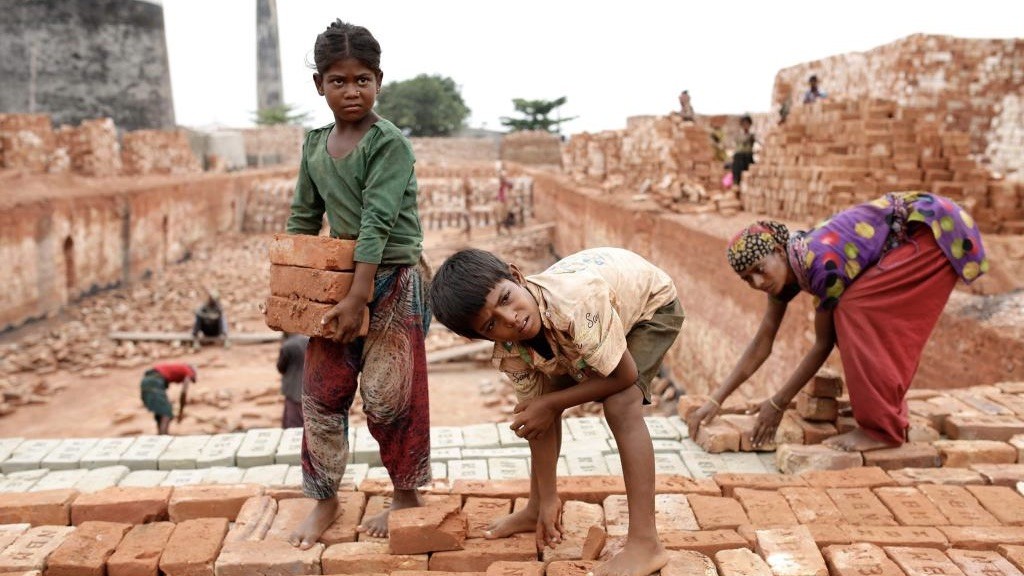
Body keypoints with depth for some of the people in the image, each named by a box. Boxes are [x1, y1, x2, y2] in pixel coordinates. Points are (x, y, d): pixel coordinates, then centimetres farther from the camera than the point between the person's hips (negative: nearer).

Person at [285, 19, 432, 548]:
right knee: (321, 393, 7)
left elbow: (377, 221, -20)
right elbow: (303, 218, 13)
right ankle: (324, 499, 23)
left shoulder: (389, 143, -13)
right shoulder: (315, 144, 7)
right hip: (337, 277, 6)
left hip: (391, 283, -6)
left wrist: (358, 297, -25)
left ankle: (407, 496, 20)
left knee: (387, 395, 0)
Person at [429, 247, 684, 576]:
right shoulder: (511, 349, -23)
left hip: (651, 301, -5)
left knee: (621, 405, -25)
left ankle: (645, 545, -19)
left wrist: (551, 403, -25)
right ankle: (535, 510, 22)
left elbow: (624, 376, -31)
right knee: (538, 409, 1)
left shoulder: (577, 302, -44)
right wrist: (548, 499, -11)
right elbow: (534, 420, -12)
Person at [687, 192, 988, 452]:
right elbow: (762, 343, 2)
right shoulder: (786, 269, -3)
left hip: (935, 230, -9)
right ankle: (891, 417, 16)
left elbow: (824, 343, -17)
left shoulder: (820, 263, -28)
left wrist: (778, 403, -11)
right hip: (912, 232, 9)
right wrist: (715, 400, -1)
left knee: (857, 309, -19)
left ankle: (881, 429, -14)